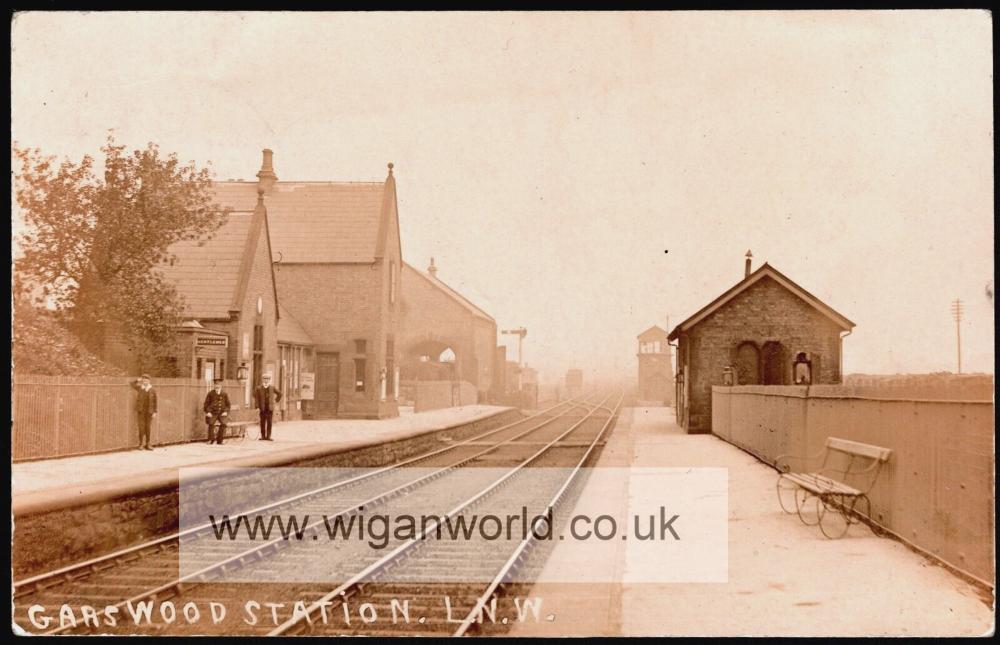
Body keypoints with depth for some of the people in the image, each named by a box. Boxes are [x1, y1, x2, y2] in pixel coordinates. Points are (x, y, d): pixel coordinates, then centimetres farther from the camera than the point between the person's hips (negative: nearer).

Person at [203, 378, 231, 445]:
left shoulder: (224, 394, 13)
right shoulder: (210, 393, 10)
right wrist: (208, 412, -3)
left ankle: (219, 440, -14)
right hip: (213, 413, -1)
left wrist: (226, 412, 1)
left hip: (222, 413, 1)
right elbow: (206, 403, 11)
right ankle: (211, 439, -11)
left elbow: (228, 404, 18)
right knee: (211, 423, -28)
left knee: (223, 423, -26)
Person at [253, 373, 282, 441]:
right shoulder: (258, 388, 0)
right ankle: (263, 436, 8)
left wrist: (276, 400, 11)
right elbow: (256, 398, -3)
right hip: (262, 408, -1)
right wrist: (257, 407, -10)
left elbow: (279, 393, 19)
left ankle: (268, 436, 1)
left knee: (269, 422, -1)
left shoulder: (272, 388, 6)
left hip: (270, 408, 1)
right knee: (262, 422, 2)